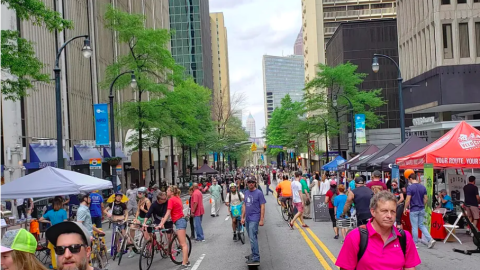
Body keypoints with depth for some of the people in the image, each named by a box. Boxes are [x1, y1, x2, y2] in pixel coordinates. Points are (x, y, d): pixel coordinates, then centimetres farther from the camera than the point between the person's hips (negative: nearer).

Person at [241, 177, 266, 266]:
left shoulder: (259, 193, -8)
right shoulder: (246, 193, 11)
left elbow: (262, 206, -9)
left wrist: (262, 220, -13)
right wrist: (242, 217, 15)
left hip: (254, 219, -7)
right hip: (247, 219, 7)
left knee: (253, 239, -11)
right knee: (251, 238, 15)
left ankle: (256, 259, -9)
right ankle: (254, 254, 26)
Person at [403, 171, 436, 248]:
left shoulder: (410, 187, -14)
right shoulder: (423, 187, 5)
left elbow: (408, 200, -17)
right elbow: (426, 198, 7)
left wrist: (405, 209, -5)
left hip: (414, 210, -6)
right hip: (422, 209, 6)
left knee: (414, 227, 3)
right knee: (421, 225, 15)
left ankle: (415, 243, 10)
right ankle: (430, 239, 0)